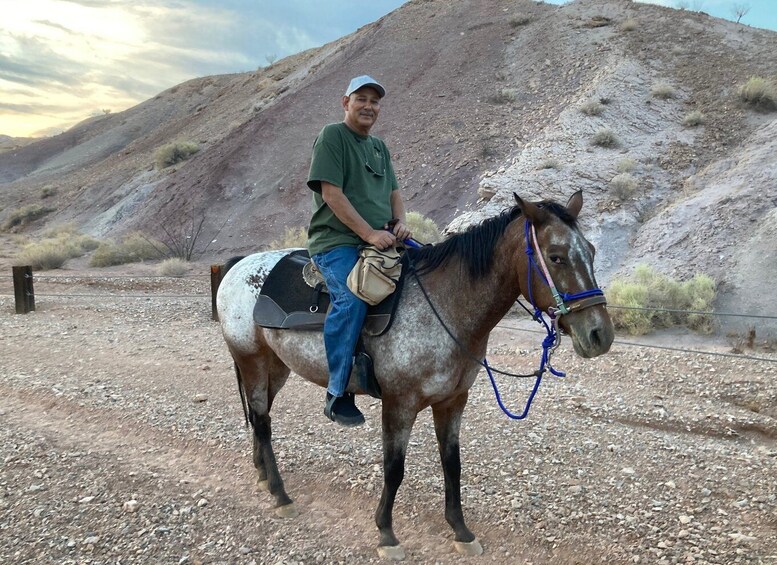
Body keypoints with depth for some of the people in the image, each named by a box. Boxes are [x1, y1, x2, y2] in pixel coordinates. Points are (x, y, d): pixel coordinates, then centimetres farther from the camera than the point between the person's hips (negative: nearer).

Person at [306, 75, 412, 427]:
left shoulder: (380, 147, 23)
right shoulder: (331, 136, -1)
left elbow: (393, 193, 23)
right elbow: (331, 193, -12)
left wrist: (400, 224, 0)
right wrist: (369, 232, -19)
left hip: (379, 242, 8)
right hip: (336, 242, -8)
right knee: (352, 300, -31)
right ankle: (337, 395, -23)